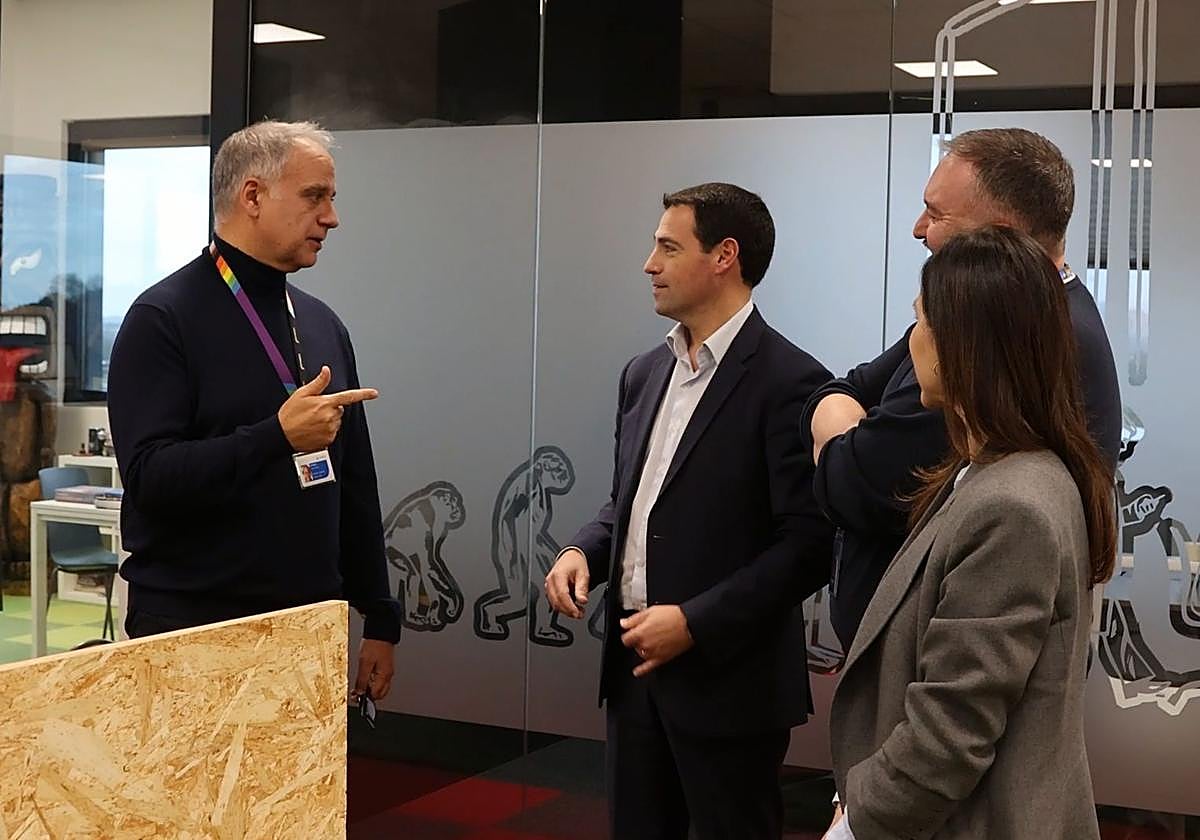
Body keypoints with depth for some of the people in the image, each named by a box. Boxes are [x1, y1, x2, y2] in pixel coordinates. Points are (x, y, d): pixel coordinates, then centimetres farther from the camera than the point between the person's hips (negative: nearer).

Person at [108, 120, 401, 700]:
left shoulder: (323, 324, 11)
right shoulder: (163, 318, -9)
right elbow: (148, 475, -19)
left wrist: (379, 618, 11)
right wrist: (277, 437, -29)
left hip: (311, 625, 6)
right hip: (192, 629, -6)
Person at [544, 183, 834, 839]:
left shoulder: (789, 381, -13)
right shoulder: (644, 373, 11)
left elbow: (807, 544, -16)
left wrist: (697, 623, -19)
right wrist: (583, 550, -1)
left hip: (728, 678, -7)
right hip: (635, 663, 7)